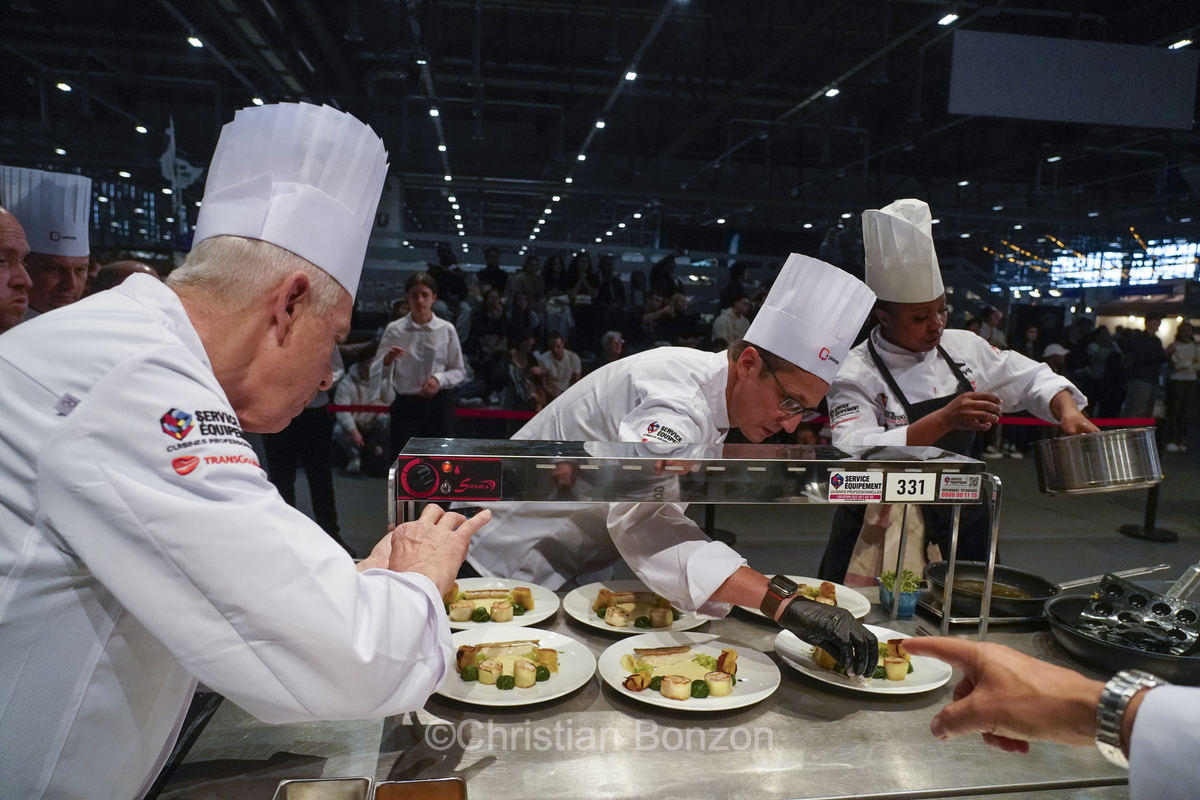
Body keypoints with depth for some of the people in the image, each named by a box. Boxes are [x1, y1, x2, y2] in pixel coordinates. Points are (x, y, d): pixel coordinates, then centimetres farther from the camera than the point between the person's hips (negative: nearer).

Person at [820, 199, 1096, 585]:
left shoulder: (964, 347, 3)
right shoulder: (856, 375, -16)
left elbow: (1030, 377, 16)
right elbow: (855, 456, -30)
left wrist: (1067, 410, -4)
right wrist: (943, 420, -35)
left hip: (959, 524, 6)